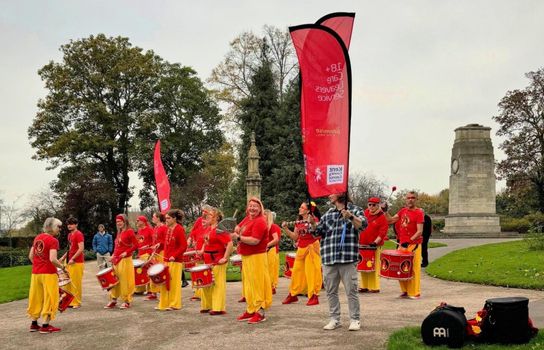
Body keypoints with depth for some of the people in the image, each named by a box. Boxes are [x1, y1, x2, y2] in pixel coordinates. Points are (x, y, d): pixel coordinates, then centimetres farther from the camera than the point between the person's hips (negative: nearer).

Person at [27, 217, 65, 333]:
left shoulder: (37, 238, 9)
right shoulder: (53, 240, -14)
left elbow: (30, 256, 11)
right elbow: (52, 259, -23)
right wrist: (62, 267, -10)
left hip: (35, 273, 7)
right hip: (49, 274, -7)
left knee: (36, 298, 16)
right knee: (50, 299, 2)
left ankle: (34, 324, 24)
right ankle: (45, 326, 3)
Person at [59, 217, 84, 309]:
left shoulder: (78, 234, -11)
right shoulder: (70, 235, 16)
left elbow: (81, 249, -19)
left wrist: (72, 259, -19)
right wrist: (64, 257, 16)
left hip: (77, 262, -9)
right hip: (69, 262, 9)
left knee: (76, 283, -4)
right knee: (68, 282, 11)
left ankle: (77, 303, 4)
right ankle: (70, 301, 20)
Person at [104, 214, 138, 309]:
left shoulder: (129, 231, -8)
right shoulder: (119, 232, 15)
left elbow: (136, 245, -13)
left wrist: (126, 252, -19)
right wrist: (113, 255, 9)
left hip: (125, 260, -7)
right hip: (116, 260, 8)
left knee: (125, 281, -2)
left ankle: (127, 301, 6)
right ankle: (113, 300, 16)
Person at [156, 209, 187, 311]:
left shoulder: (179, 229, -10)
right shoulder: (168, 229, 12)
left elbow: (184, 246, -14)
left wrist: (174, 256, -20)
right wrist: (165, 256, 9)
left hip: (176, 261, -8)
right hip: (167, 260, 8)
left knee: (174, 283, -1)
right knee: (165, 282, 9)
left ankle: (175, 304, 8)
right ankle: (164, 304, 16)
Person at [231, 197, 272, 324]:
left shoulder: (260, 221, -16)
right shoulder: (247, 218, 12)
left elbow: (255, 240, -25)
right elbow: (238, 228, 19)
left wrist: (238, 238, -18)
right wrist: (236, 230, -4)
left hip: (256, 257, -9)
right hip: (246, 257, 9)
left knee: (257, 284, -6)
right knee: (248, 284, 15)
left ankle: (260, 313, -1)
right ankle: (250, 310, 24)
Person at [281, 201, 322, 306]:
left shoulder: (314, 219, -7)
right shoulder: (298, 222, 11)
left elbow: (317, 235, -16)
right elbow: (295, 237, 13)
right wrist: (286, 229, 4)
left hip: (311, 247, -7)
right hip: (301, 248, 7)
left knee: (311, 271, -6)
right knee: (296, 271, 10)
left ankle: (314, 296, 2)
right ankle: (293, 295, 20)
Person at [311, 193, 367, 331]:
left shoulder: (355, 210, 3)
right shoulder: (328, 213, 17)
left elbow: (363, 225, -14)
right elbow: (318, 231, 17)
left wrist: (350, 217, -31)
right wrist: (313, 223, -3)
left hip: (348, 258, -5)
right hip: (329, 259, 5)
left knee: (351, 291, -1)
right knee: (331, 291, 9)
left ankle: (355, 320, 8)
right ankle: (334, 319, 18)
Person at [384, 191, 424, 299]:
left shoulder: (419, 213, -9)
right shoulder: (403, 211, 11)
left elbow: (419, 231, -14)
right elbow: (390, 220, 12)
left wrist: (409, 241, -23)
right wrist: (385, 211, -2)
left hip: (413, 245, -6)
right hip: (402, 244, 6)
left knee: (413, 269, -3)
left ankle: (415, 293, 5)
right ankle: (405, 291, 21)